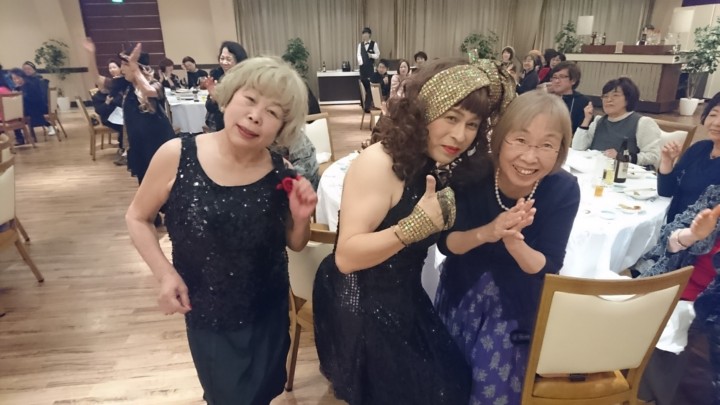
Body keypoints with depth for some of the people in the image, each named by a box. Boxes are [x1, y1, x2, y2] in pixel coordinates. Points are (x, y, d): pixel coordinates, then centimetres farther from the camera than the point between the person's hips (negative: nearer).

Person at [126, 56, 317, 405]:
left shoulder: (281, 175, -15)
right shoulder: (176, 156, -19)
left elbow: (295, 245, -1)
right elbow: (137, 218, -3)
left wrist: (301, 218, -21)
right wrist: (164, 272, -14)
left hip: (269, 312, 2)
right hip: (206, 316, -1)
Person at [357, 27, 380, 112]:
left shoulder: (374, 44, 1)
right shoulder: (360, 44, 11)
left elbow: (378, 55, -1)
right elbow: (359, 54, 0)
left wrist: (372, 55, -20)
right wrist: (360, 61, -19)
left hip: (370, 67, -3)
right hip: (362, 67, 3)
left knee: (370, 86, -5)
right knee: (363, 86, 6)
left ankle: (367, 106, -2)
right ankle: (366, 104, 18)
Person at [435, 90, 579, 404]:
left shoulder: (564, 189, -21)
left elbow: (548, 267, -18)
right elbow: (446, 243, -17)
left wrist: (514, 242, -40)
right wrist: (486, 233, -37)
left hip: (518, 303, 0)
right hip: (463, 292, 1)